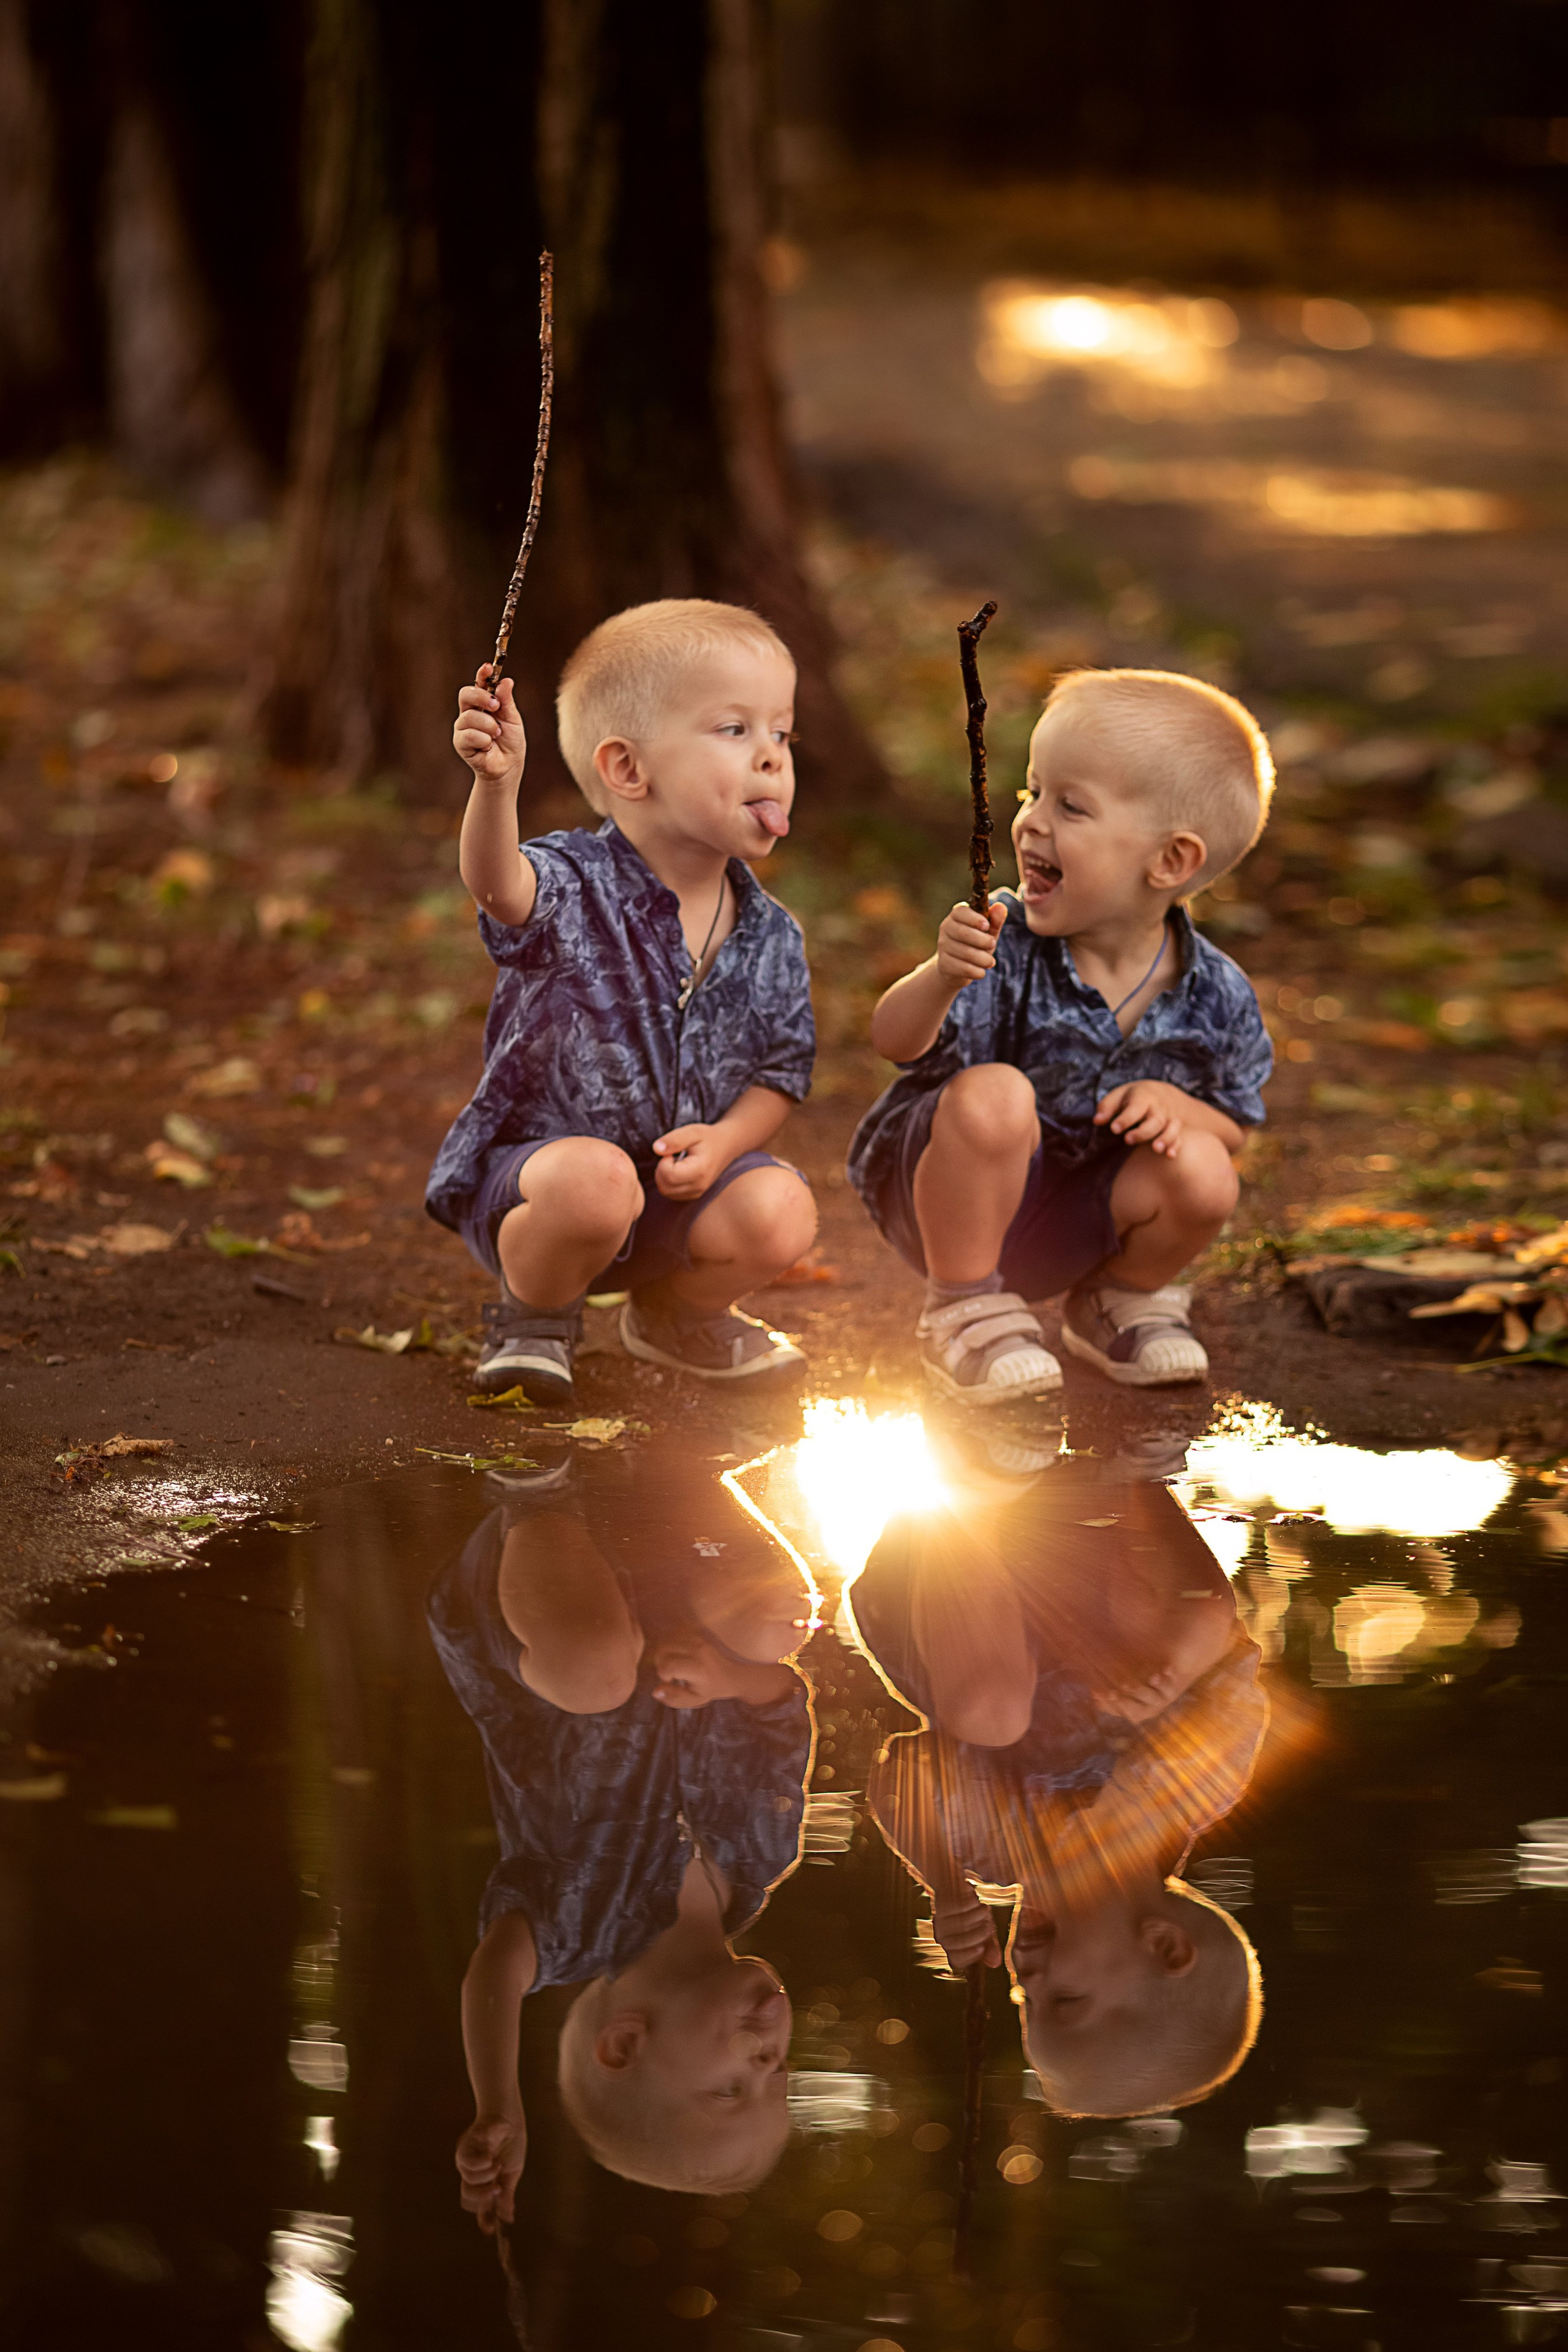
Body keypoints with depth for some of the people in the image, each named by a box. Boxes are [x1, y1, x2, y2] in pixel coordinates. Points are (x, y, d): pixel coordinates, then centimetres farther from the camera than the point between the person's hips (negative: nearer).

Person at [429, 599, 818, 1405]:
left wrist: (724, 1142, -15)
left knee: (779, 1213, -23)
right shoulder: (573, 888, -18)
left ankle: (675, 1314, 12)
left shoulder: (769, 936, -1)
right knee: (597, 1181, -37)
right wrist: (497, 784, -62)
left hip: (679, 1186, 5)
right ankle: (533, 1313, -2)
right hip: (534, 1157, -4)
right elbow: (499, 887, -41)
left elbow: (781, 1072, 7)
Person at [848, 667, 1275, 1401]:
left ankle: (1117, 1300, 11)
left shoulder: (1215, 997, -10)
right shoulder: (1004, 945, -21)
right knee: (994, 1095, -34)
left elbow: (1232, 1128, 3)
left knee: (1202, 1176, -23)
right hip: (946, 1194, -3)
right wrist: (941, 978, -49)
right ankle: (963, 1312, -12)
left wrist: (1175, 1105, -21)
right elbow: (894, 1040, -28)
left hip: (1068, 1226, 3)